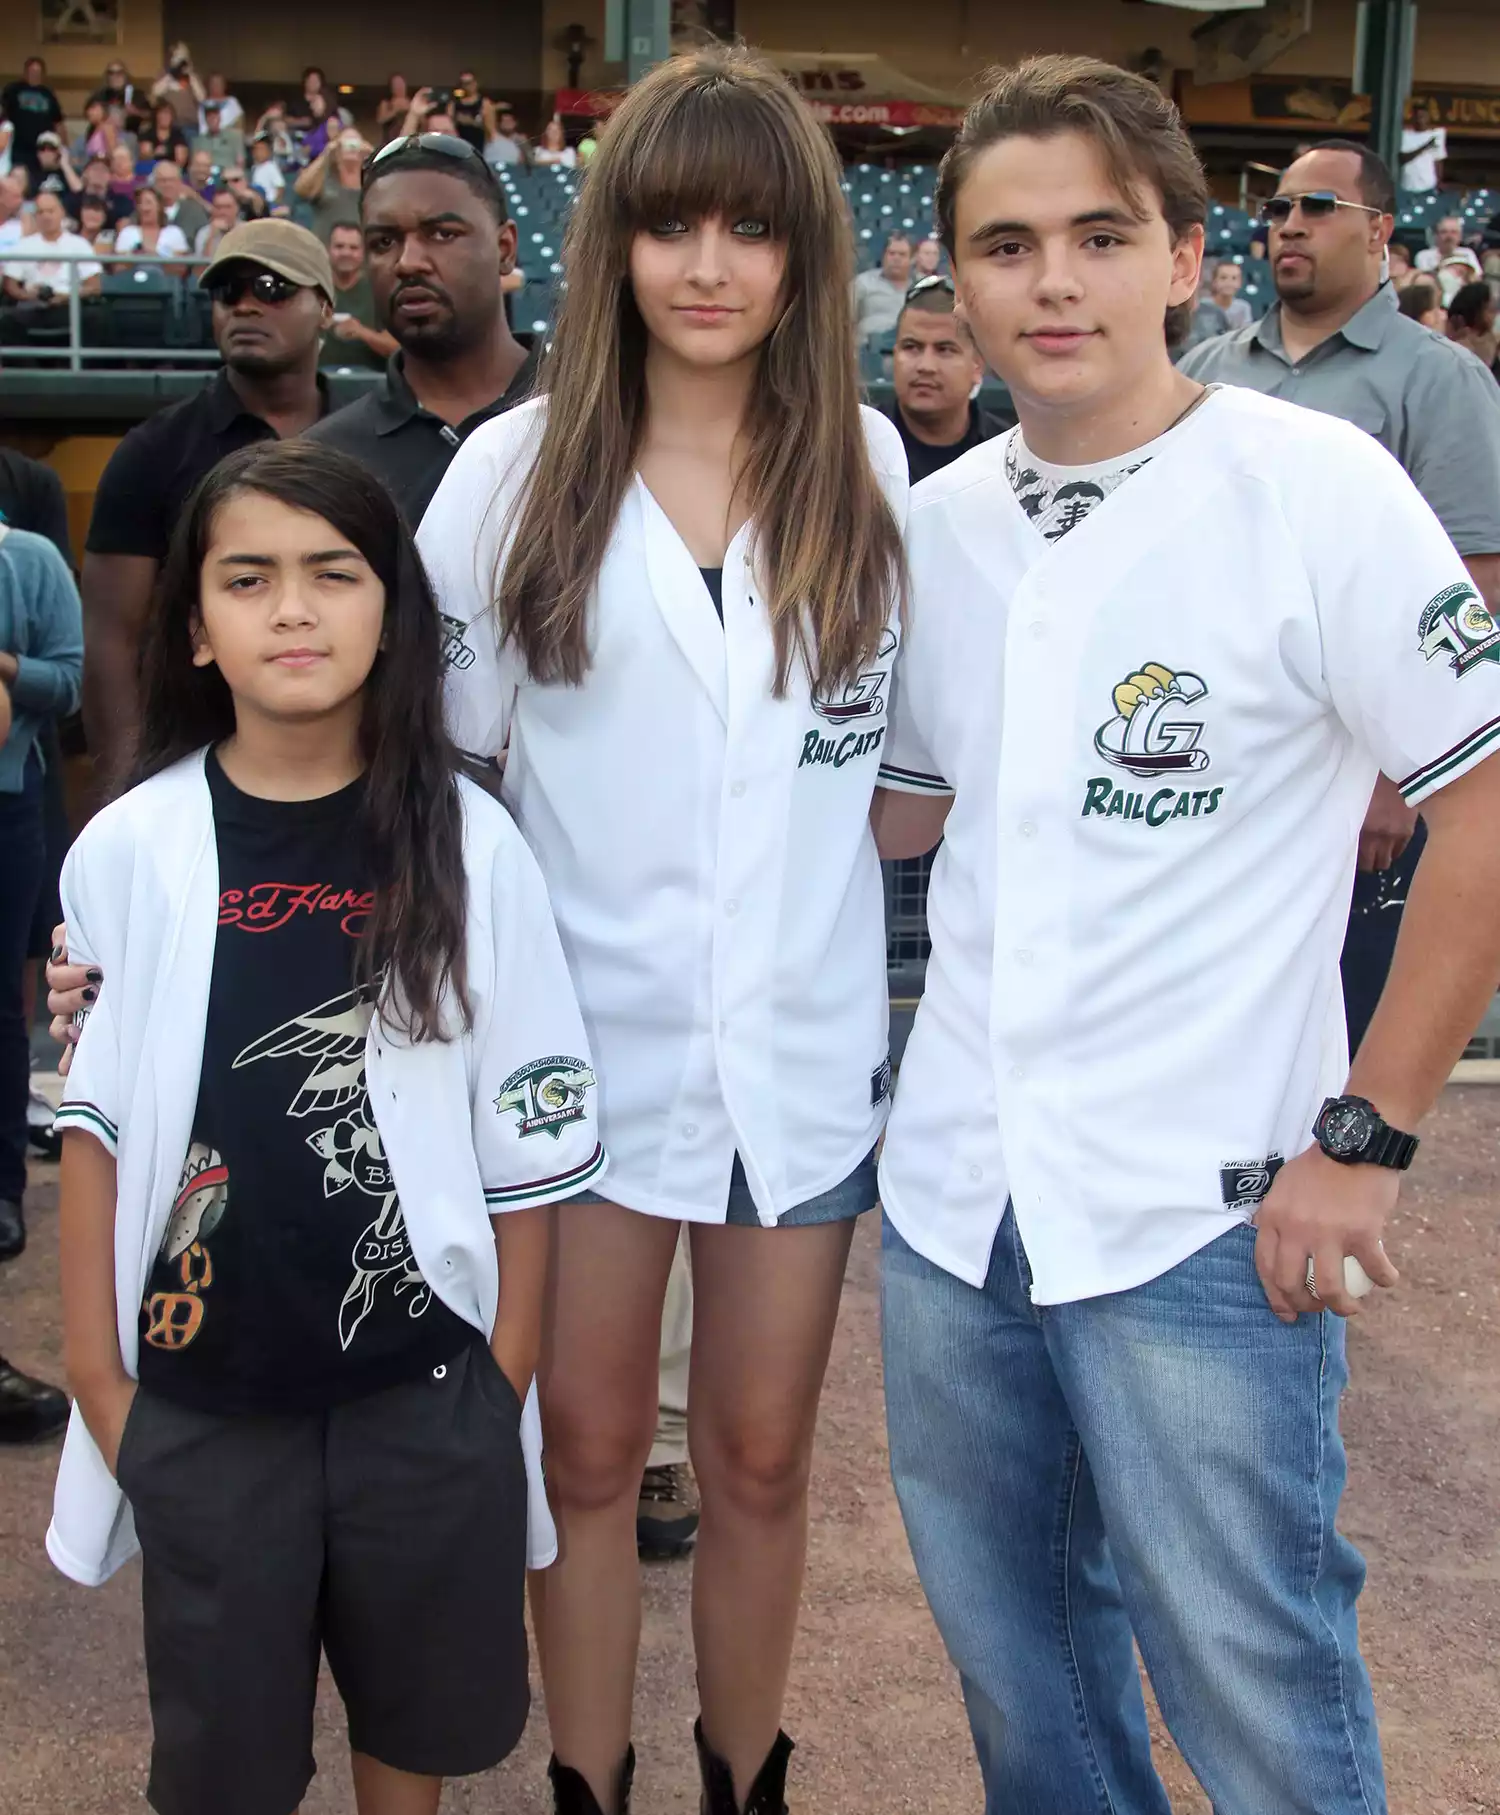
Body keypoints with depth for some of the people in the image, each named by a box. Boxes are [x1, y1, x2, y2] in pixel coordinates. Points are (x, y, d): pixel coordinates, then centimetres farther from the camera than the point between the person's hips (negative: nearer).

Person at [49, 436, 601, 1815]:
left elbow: (528, 1136, -2)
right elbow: (96, 1123, 1)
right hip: (201, 1391, 0)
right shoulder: (130, 851, -6)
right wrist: (96, 1373, 2)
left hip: (427, 1385, 0)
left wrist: (508, 1376, 0)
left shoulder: (470, 845, -7)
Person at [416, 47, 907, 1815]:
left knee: (758, 1460, 14)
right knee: (587, 1450, 12)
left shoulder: (870, 465, 2)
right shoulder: (516, 470, -2)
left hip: (800, 1050, 1)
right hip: (587, 1043, -1)